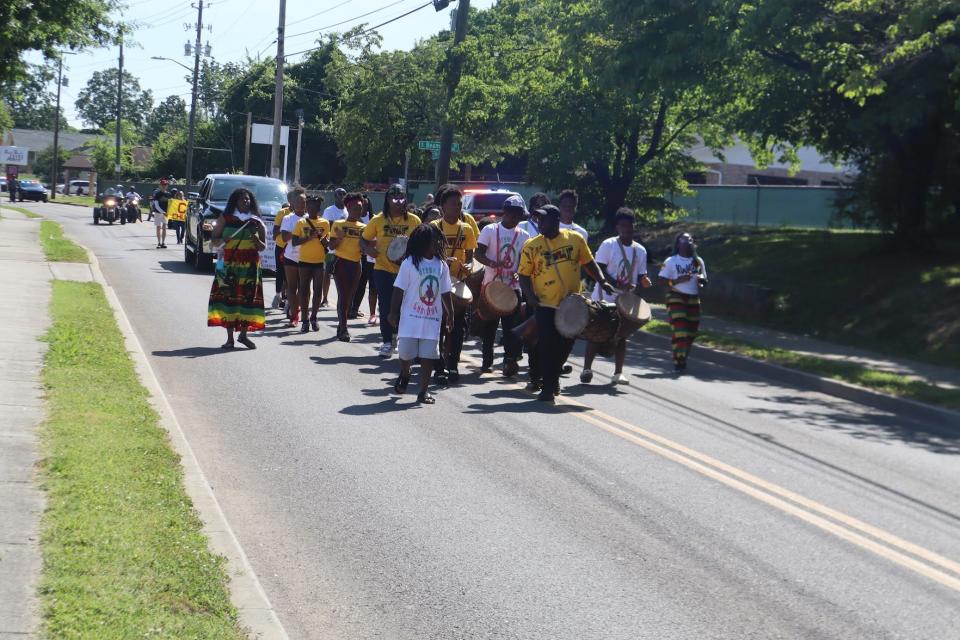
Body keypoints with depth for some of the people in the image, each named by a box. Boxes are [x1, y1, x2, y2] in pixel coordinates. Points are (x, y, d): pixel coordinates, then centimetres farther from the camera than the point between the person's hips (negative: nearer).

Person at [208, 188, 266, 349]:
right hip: (228, 265, -1)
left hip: (250, 266, 1)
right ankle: (230, 337, -2)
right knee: (229, 299, -5)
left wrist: (256, 240, -12)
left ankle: (243, 334, 12)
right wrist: (223, 240, -13)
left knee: (248, 299, -1)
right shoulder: (225, 219, 6)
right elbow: (213, 240, 8)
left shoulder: (256, 222, 8)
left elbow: (263, 247, 9)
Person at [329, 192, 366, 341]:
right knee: (343, 295, -10)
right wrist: (339, 237, -20)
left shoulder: (363, 227, 8)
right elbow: (332, 246, -2)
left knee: (350, 296, 9)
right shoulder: (338, 224, -1)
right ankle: (343, 329, -11)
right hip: (342, 262, -4)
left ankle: (341, 326, 20)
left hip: (356, 263, 4)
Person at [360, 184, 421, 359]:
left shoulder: (413, 220, 0)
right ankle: (387, 342, 13)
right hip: (383, 269, 0)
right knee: (386, 306, 3)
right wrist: (369, 250, -13)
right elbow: (364, 240, 8)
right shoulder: (378, 220, 1)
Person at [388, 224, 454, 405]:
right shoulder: (410, 263, -8)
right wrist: (393, 313, -7)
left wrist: (450, 315, 10)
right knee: (406, 353, 7)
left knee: (428, 355, 0)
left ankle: (424, 391, 7)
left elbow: (445, 293, 11)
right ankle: (404, 375, 38)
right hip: (410, 317, -3)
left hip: (432, 319, 3)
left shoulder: (442, 265, 4)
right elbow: (399, 290, -6)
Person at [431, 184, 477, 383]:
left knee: (458, 326, 2)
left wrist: (467, 266, -13)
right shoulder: (434, 227, -1)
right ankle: (440, 367, 6)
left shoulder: (466, 229, 7)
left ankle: (453, 365, 11)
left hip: (459, 282, 3)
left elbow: (469, 255, 9)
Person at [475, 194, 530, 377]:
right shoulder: (490, 230, 1)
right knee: (489, 324, 7)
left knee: (512, 325, -7)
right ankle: (487, 360, 18)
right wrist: (491, 263, -23)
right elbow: (478, 253, -5)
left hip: (513, 287, 1)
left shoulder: (523, 236, 8)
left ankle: (510, 361, -9)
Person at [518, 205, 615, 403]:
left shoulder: (575, 239, 1)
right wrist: (531, 296, -16)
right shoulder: (532, 246, -4)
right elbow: (524, 276, -1)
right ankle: (548, 387, 5)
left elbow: (589, 263, 12)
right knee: (547, 345, -7)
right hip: (546, 304, -2)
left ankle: (554, 377, 35)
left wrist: (602, 281, -1)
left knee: (566, 344, 12)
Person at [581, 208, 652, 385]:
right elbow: (599, 271, -12)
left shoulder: (640, 250, 7)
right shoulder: (608, 245, -8)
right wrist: (618, 285, -24)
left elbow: (640, 275, 11)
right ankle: (587, 368, 5)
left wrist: (643, 282, -14)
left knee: (621, 335, 7)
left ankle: (618, 372, 13)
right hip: (604, 299, -4)